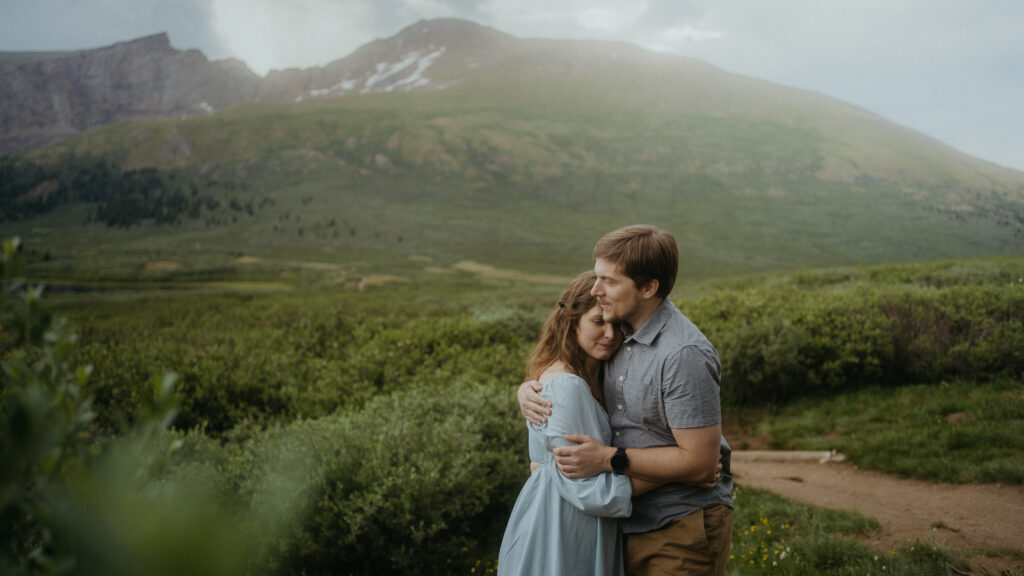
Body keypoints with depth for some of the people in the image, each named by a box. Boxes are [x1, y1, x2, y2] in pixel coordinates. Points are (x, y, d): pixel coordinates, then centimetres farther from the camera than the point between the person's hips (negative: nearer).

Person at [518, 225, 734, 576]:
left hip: (684, 530, -7)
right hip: (633, 523, 8)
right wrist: (529, 388, -4)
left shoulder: (684, 355, -23)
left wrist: (610, 459, -22)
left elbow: (700, 463, -23)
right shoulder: (621, 333, 2)